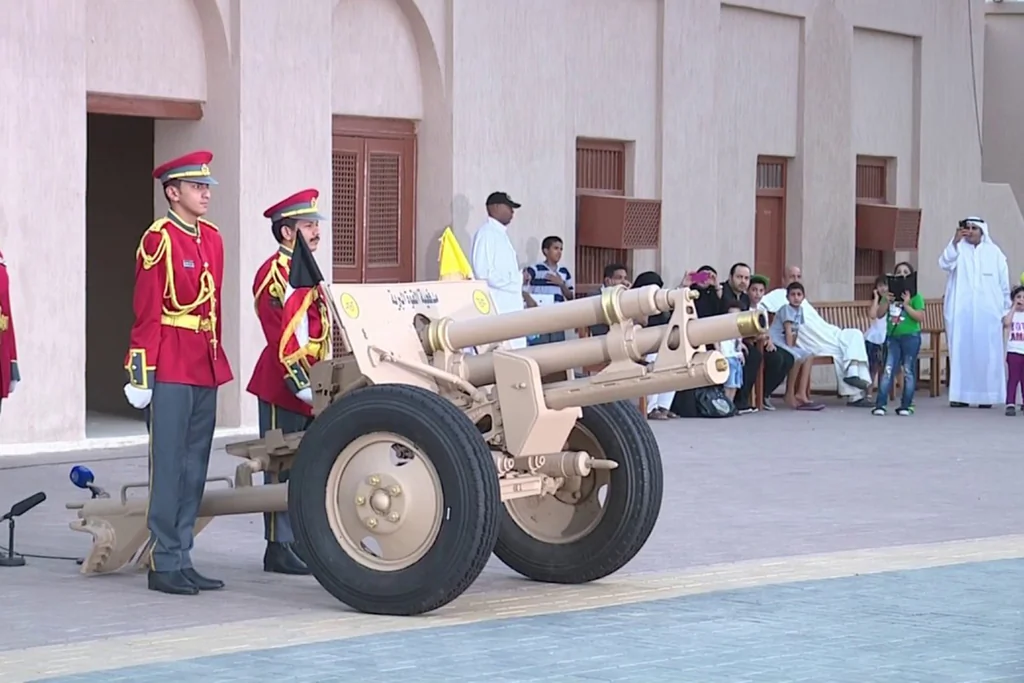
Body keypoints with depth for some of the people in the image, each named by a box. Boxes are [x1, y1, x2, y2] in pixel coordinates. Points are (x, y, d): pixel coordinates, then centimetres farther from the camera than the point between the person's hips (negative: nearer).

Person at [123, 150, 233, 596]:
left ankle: (183, 560, 15)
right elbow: (146, 313, -12)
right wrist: (142, 372, -15)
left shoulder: (212, 238, 13)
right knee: (168, 466, -3)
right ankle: (164, 564, 1)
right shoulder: (159, 239, -9)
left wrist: (218, 361, 16)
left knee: (195, 468, 9)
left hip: (206, 370, 7)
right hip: (170, 370, -7)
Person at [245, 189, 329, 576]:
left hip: (312, 388, 9)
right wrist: (300, 384, -22)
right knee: (282, 468, -3)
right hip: (283, 387, -9)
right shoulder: (274, 272, -11)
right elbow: (279, 339, -18)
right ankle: (279, 548, 1)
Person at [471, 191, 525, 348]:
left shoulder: (501, 234, 19)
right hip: (496, 307, -10)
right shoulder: (486, 233, -10)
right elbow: (483, 272, -19)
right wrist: (516, 280, -13)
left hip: (510, 305, 10)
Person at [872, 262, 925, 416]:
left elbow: (921, 317, -11)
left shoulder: (915, 296, -4)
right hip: (892, 336, 3)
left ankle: (906, 405, 10)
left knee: (908, 371, 5)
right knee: (888, 370, -1)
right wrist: (887, 302, -12)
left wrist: (906, 305, -19)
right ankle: (880, 404, -4)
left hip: (910, 336, -3)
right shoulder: (890, 294, 8)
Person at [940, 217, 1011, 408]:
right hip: (961, 312, -1)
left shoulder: (994, 252, 7)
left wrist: (1006, 310, 8)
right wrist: (955, 241, -30)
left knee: (987, 353, -1)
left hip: (987, 312, 1)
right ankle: (961, 395, 0)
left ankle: (986, 395, 2)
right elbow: (945, 263, -17)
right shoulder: (958, 249, 3)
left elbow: (1004, 283, 10)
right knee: (961, 351, -2)